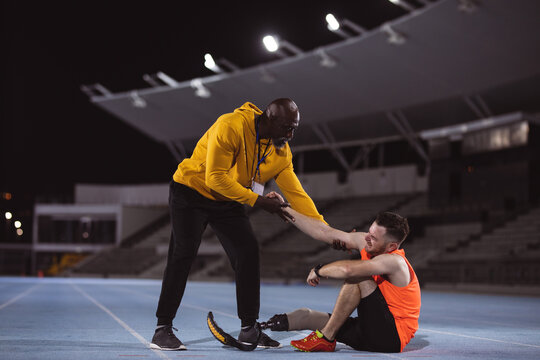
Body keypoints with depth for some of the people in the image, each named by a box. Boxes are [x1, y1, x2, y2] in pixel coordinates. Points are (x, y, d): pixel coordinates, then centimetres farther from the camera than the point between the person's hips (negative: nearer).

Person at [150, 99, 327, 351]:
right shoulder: (232, 126, -27)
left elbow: (296, 193, -7)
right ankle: (162, 330, -6)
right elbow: (216, 178, -29)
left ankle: (249, 328, 6)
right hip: (192, 191, -6)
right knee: (183, 254, -13)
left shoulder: (282, 152, -6)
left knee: (248, 252, -4)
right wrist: (257, 201, -29)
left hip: (228, 202, 6)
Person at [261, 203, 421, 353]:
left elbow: (347, 269, -36)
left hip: (391, 339, -9)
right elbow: (324, 232, 3)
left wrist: (319, 271, -17)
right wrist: (284, 209, 2)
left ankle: (325, 338, -20)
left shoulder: (395, 262, -22)